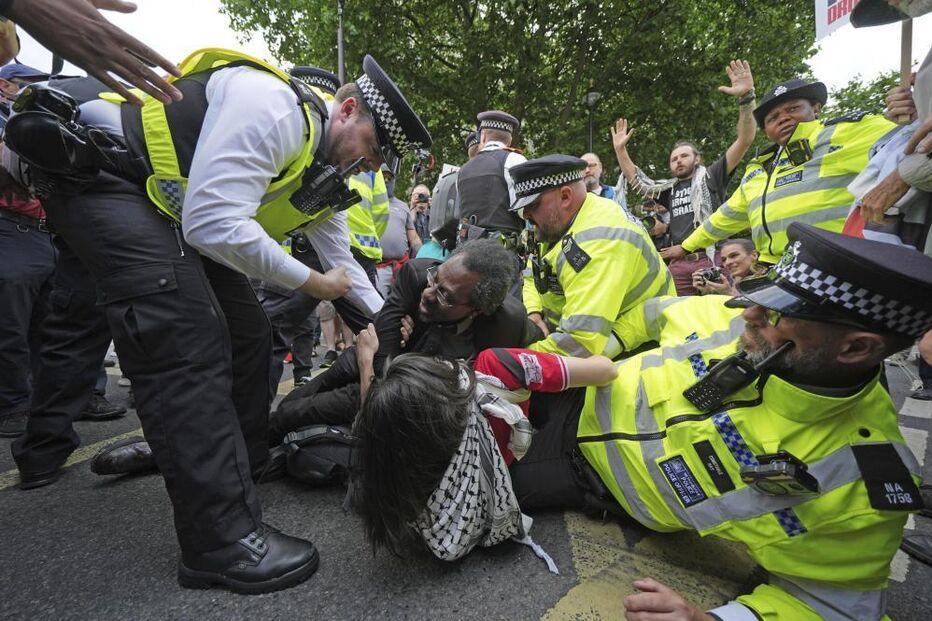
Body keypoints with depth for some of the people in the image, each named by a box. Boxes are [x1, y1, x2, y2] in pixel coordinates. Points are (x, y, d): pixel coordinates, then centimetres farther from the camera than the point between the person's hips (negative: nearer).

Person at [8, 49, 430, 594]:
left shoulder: (324, 176, 4)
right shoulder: (273, 105, -25)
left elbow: (344, 266, 12)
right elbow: (215, 224, -33)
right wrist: (310, 282, -21)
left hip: (172, 207, 10)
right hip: (105, 173, -10)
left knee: (246, 332, 6)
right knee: (188, 344, -22)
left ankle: (249, 468, 23)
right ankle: (222, 541, -17)